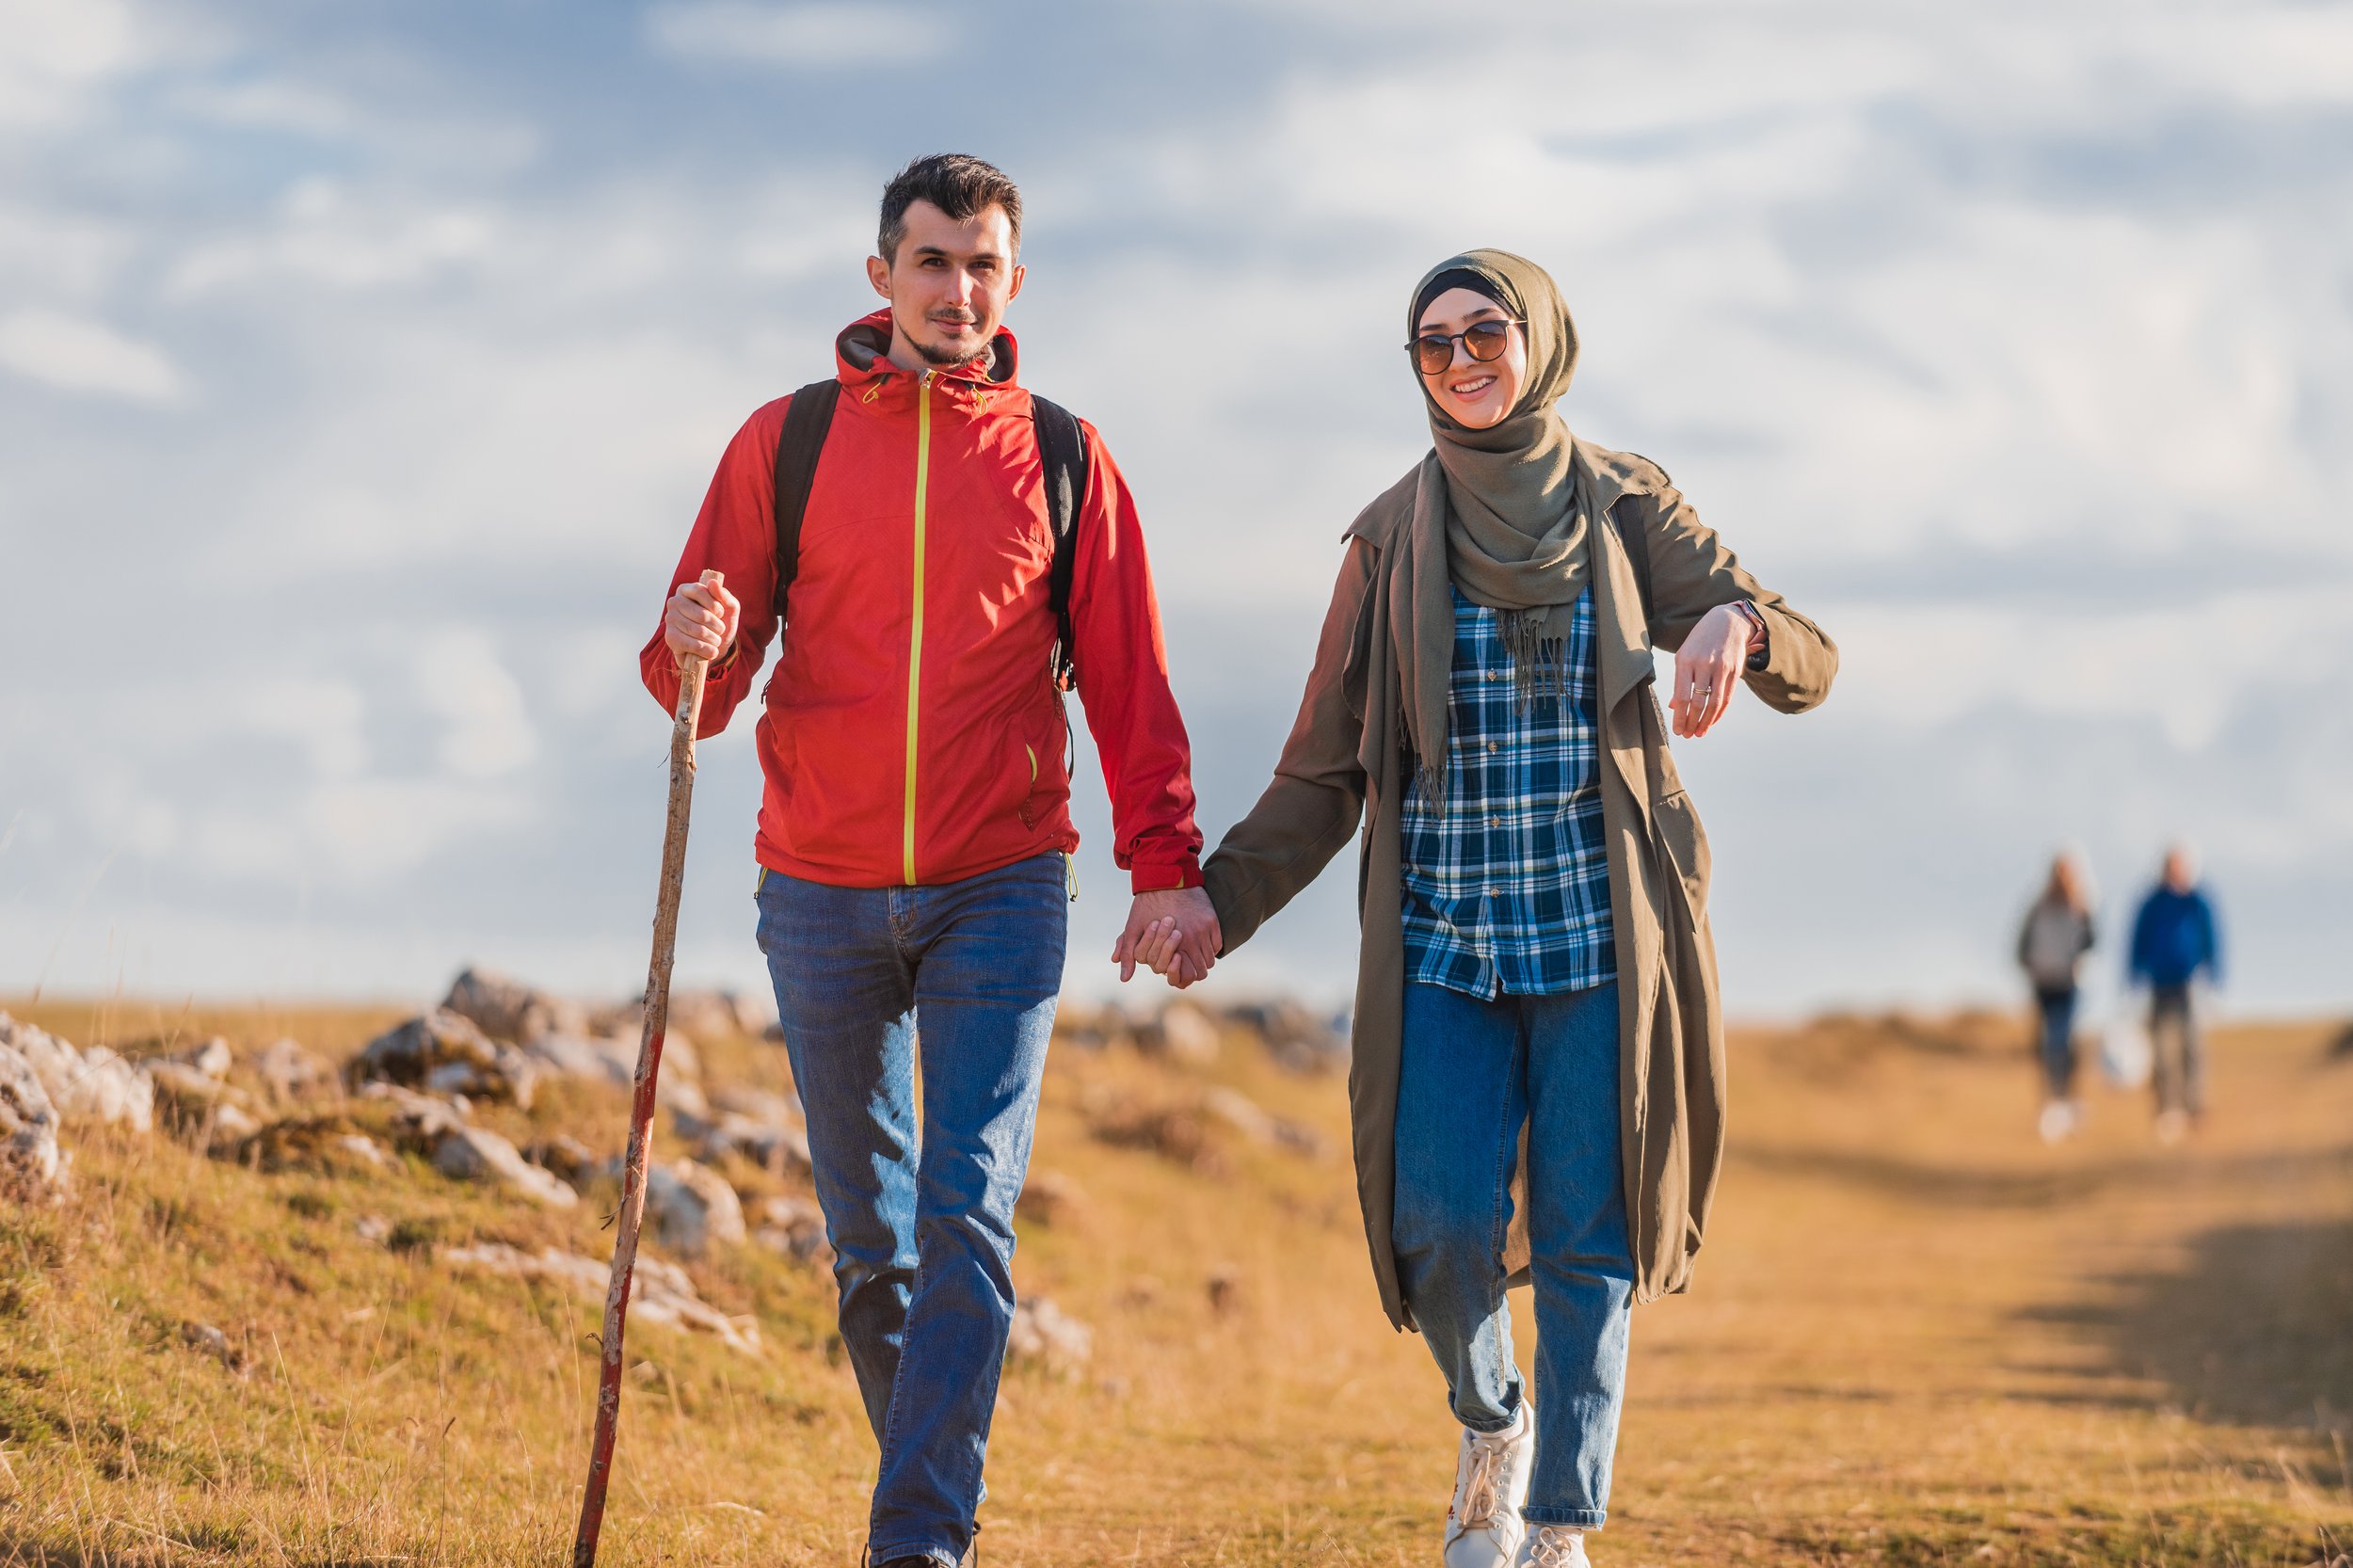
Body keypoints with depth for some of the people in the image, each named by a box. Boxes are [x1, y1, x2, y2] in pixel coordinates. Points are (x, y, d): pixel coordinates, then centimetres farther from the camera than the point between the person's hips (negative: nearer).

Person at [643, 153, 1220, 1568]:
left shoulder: (1063, 458, 5)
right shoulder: (789, 440, 5)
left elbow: (1129, 680, 6)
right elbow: (706, 675, 5)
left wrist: (1166, 862, -3)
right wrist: (695, 653, -19)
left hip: (1000, 892, -1)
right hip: (823, 893, 1)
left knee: (969, 1218, -11)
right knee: (870, 1234, 9)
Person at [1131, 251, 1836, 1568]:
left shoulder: (1625, 507, 4)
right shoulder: (1392, 537, 5)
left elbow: (1810, 667, -1)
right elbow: (1328, 771, 6)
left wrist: (1736, 623, -24)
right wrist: (1216, 900, -7)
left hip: (1598, 935, 0)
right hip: (1443, 947, 1)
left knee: (1584, 1241, -1)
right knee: (1441, 1227, -8)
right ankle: (1491, 1423, 23)